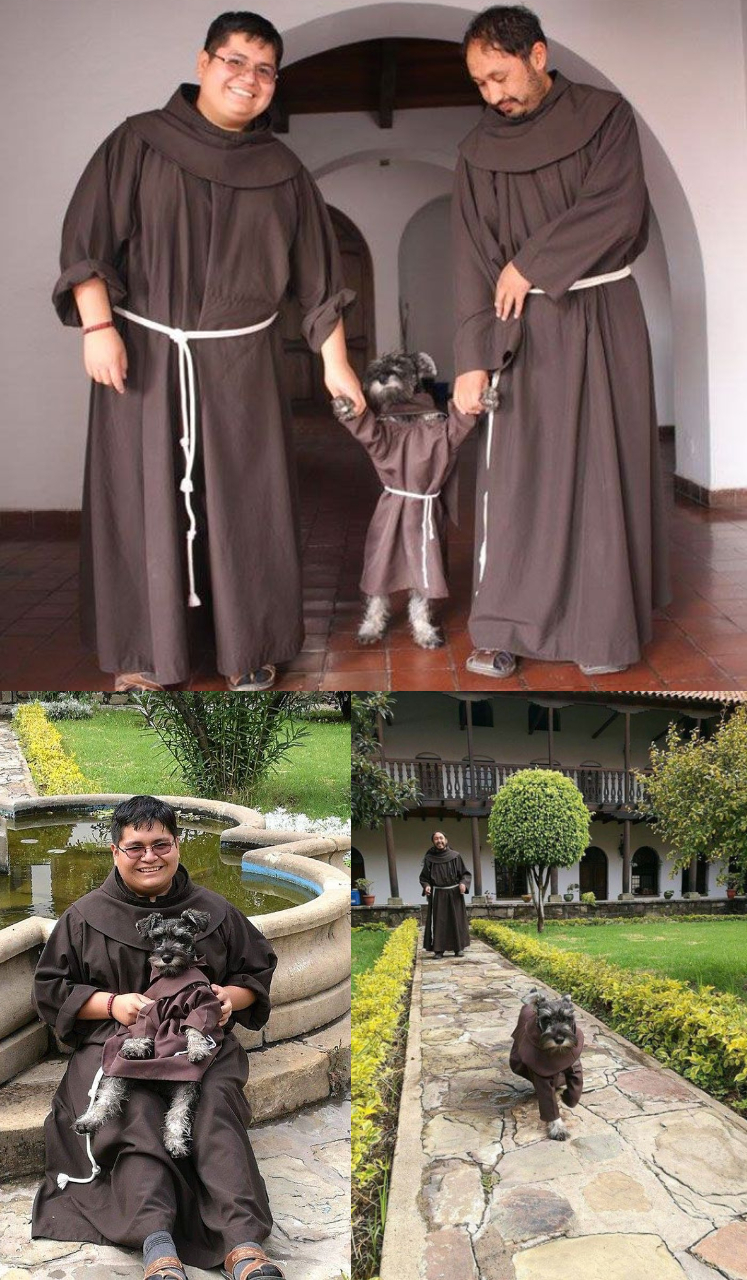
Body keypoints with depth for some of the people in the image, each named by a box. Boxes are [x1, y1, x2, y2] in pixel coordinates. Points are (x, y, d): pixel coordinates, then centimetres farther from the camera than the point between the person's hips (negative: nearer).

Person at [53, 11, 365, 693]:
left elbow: (317, 274, 10)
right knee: (145, 498, 2)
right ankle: (143, 650, 13)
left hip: (242, 362, 2)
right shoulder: (138, 143, 0)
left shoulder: (282, 170, 8)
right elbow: (86, 237, -3)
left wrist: (335, 360, 7)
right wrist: (97, 325, -12)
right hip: (143, 355, -1)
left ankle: (250, 649, 15)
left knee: (245, 501, 2)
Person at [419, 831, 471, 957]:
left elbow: (465, 874, 5)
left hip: (454, 894, 0)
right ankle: (438, 949, 2)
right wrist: (426, 886, -13)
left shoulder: (455, 856, 1)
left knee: (456, 920, 4)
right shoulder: (429, 859, 1)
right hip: (437, 895, 0)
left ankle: (459, 948, 14)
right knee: (438, 922, -2)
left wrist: (463, 883, -14)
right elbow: (424, 877, 7)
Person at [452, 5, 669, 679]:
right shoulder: (481, 148, 4)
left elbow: (618, 208, -13)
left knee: (605, 469, 2)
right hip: (525, 328, 1)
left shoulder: (606, 115, 0)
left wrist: (531, 262, -13)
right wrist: (474, 359, -11)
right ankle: (503, 631, 0)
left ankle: (604, 627, 10)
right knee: (515, 472, -4)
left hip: (604, 319, -1)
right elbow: (474, 260, -2)